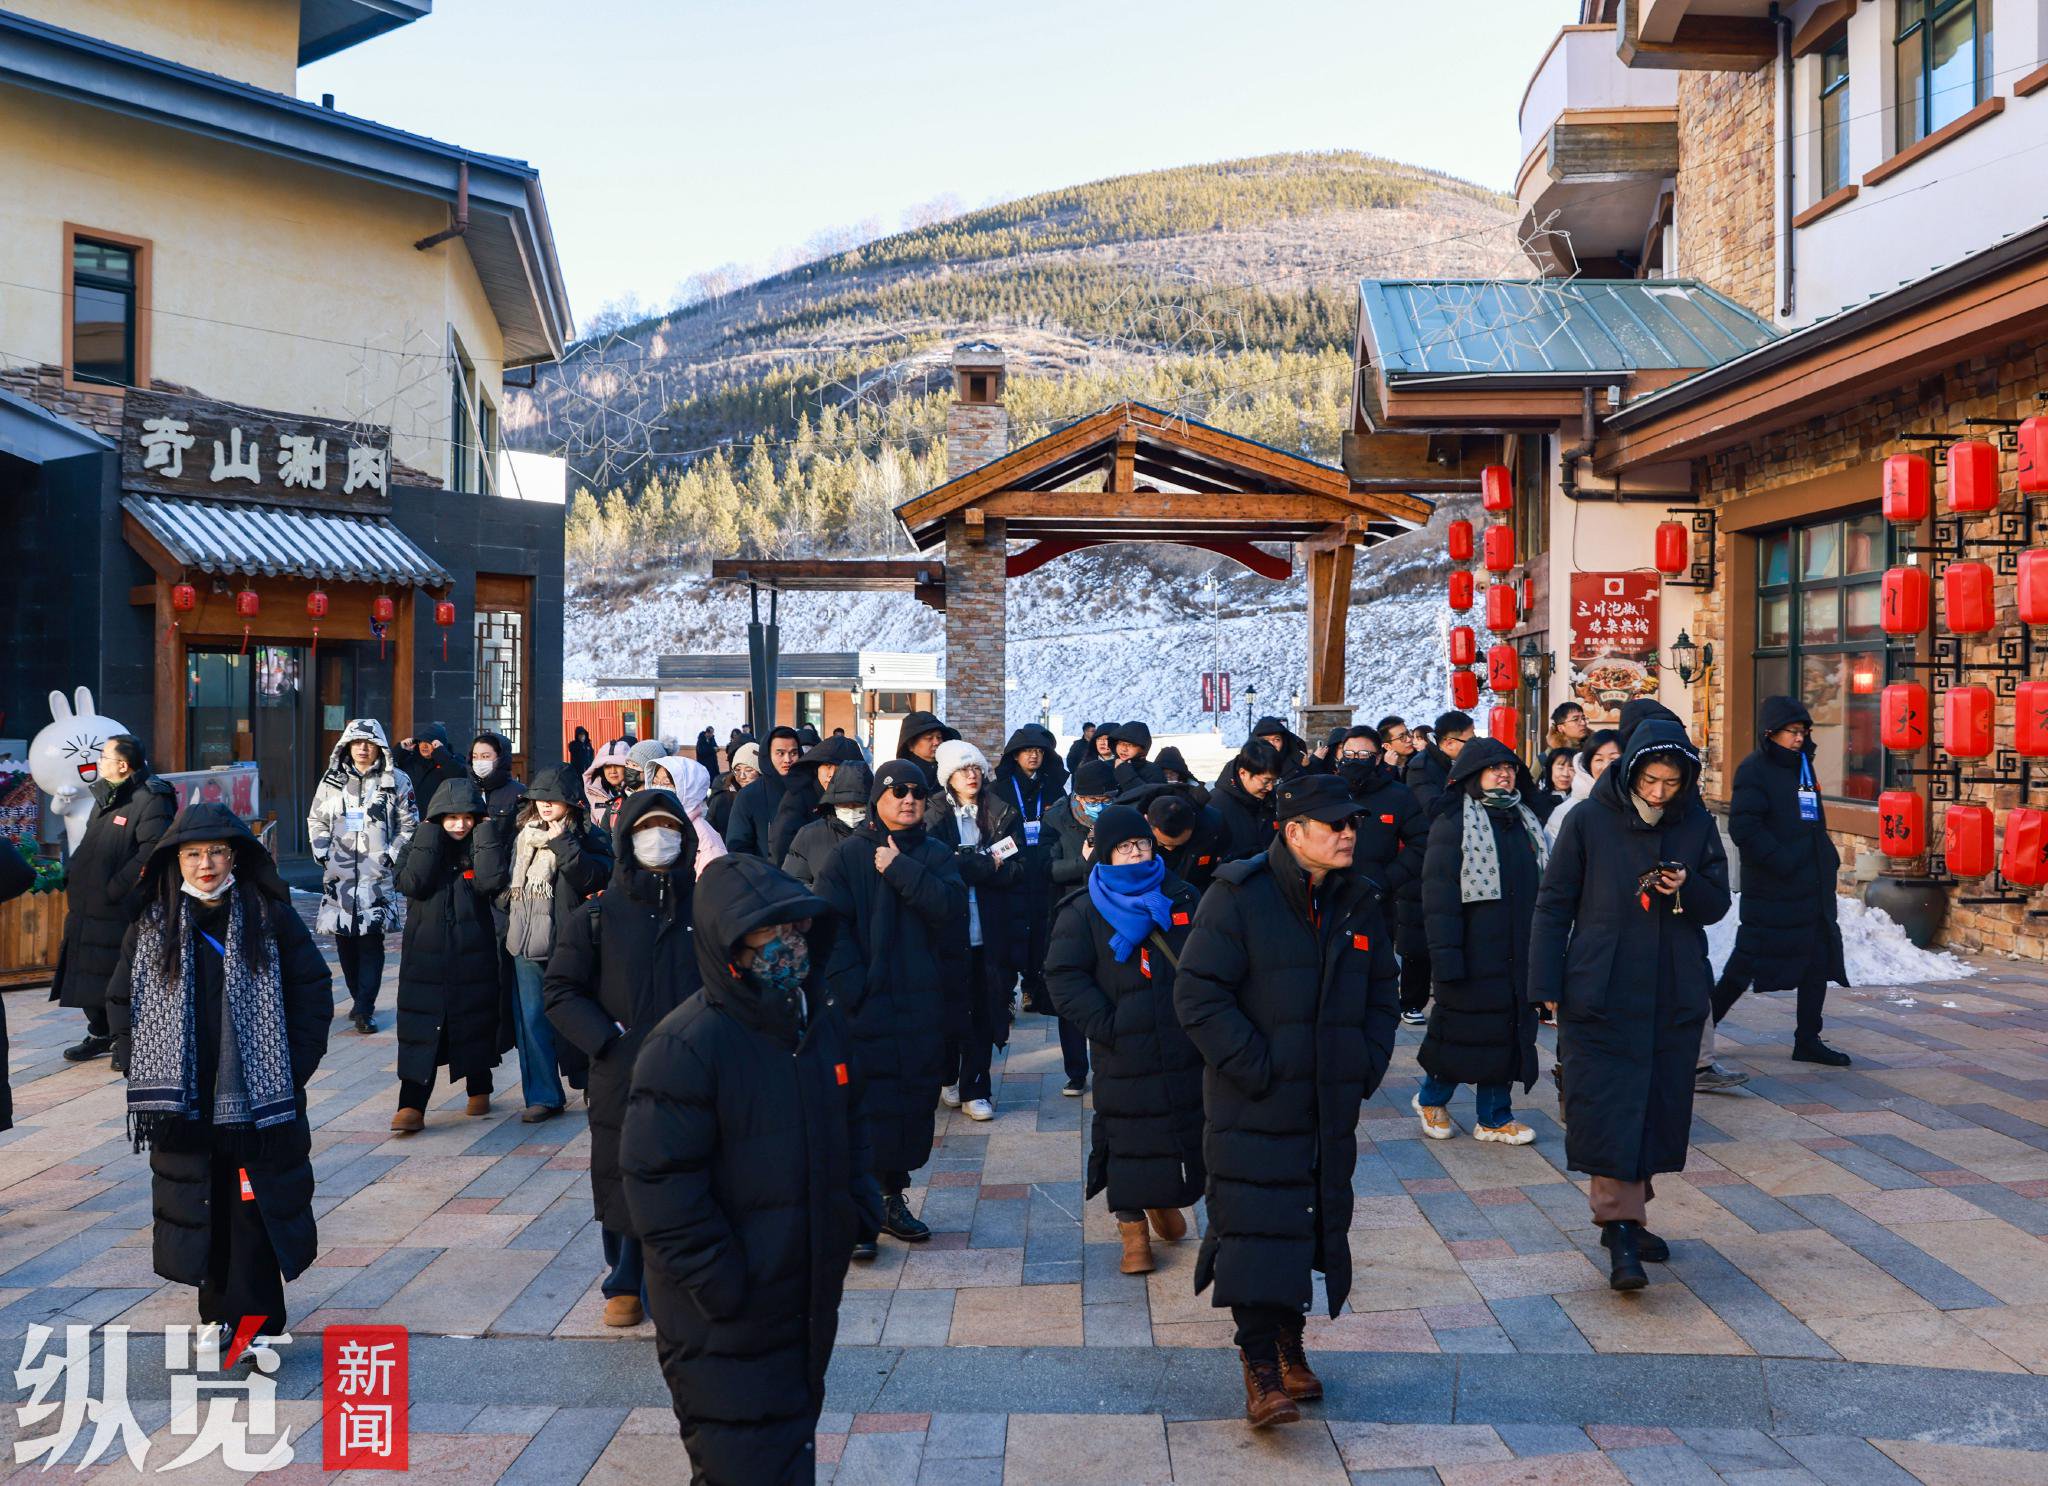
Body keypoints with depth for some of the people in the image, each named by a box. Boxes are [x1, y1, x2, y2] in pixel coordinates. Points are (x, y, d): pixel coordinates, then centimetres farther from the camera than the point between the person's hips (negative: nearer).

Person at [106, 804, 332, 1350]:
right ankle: (221, 1313, 18)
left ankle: (252, 1320, 3)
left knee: (255, 1209, -3)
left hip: (258, 1097, -2)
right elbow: (121, 1001, 14)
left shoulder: (271, 918, -1)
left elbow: (313, 988, 2)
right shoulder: (151, 926, 6)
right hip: (181, 1103, 2)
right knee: (199, 1213, 7)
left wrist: (296, 1065, -3)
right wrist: (140, 1069, 5)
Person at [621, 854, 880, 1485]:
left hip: (811, 1306, 8)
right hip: (725, 1331, -7)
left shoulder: (823, 1023, 4)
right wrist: (719, 1285, -21)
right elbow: (658, 1184, -23)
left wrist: (859, 1205, 9)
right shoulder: (686, 1046, -22)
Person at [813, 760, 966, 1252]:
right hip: (866, 1009, -4)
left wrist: (900, 869, -15)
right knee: (867, 1107, -4)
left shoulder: (936, 855, 8)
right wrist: (852, 988, -15)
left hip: (924, 1009, 4)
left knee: (916, 1105, 9)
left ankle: (893, 1197, 24)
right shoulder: (848, 856, -1)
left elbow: (951, 906, -11)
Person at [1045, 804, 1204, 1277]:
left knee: (1188, 1127, 11)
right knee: (1128, 1137, 1)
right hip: (1123, 1051, -3)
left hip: (1185, 1046, 3)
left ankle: (1166, 1200, 35)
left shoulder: (1184, 899, 8)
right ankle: (1132, 1226, 16)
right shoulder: (1085, 910, -2)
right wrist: (1106, 1025, -14)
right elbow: (1064, 977, -7)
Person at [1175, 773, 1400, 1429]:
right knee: (1257, 1224, -9)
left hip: (1331, 1104, 6)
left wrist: (1369, 1062, 7)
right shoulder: (1238, 896, -12)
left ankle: (1289, 1340, 30)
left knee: (1315, 1221, 13)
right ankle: (1260, 1365, -1)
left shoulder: (1358, 901, 8)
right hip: (1254, 1106, -6)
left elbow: (1382, 989, 20)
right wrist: (1253, 1067, -18)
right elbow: (1198, 993, -15)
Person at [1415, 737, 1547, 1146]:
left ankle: (1494, 1116, 18)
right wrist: (1445, 954, -17)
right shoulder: (1452, 824, -7)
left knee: (1510, 1031, 8)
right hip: (1473, 954, -6)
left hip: (1518, 955, 6)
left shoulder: (1525, 821, 13)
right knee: (1462, 1031, 2)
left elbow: (1544, 887, 17)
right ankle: (1431, 1098, 24)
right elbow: (1438, 895, -12)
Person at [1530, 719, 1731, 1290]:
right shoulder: (1590, 821, -5)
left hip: (1675, 996, 4)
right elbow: (1555, 905, -1)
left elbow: (1718, 903, 10)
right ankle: (1621, 1225, -6)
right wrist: (1547, 985, -4)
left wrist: (1686, 889, -14)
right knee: (1607, 1104, -8)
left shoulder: (1697, 825, 3)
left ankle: (1627, 1216, 23)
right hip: (1601, 992, -3)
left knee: (1659, 1106, 9)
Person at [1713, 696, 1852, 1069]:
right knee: (1749, 963, -3)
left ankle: (1808, 1039, 17)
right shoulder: (1753, 770, -11)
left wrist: (1827, 856, 12)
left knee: (1819, 961, 9)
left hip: (1813, 887, 8)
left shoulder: (1802, 765, 15)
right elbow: (1743, 828, -19)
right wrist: (1782, 862, -21)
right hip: (1772, 891, -8)